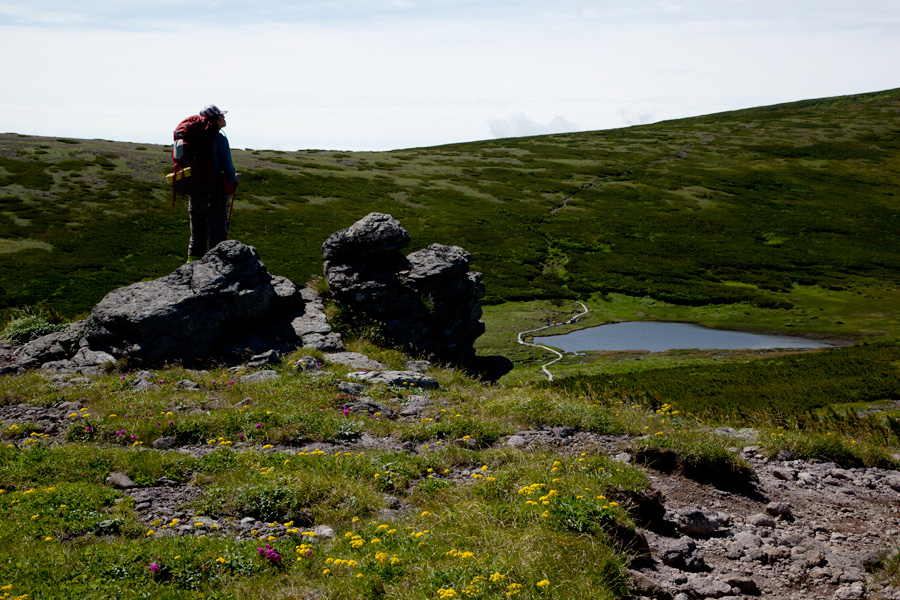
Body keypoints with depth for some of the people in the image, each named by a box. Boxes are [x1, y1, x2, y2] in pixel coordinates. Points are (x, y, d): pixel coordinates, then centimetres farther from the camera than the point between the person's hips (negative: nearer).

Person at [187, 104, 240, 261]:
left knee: (197, 236, 13)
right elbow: (228, 168, -12)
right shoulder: (219, 139, -11)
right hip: (214, 194, -7)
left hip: (195, 194, 7)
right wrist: (234, 179, 10)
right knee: (217, 236, -1)